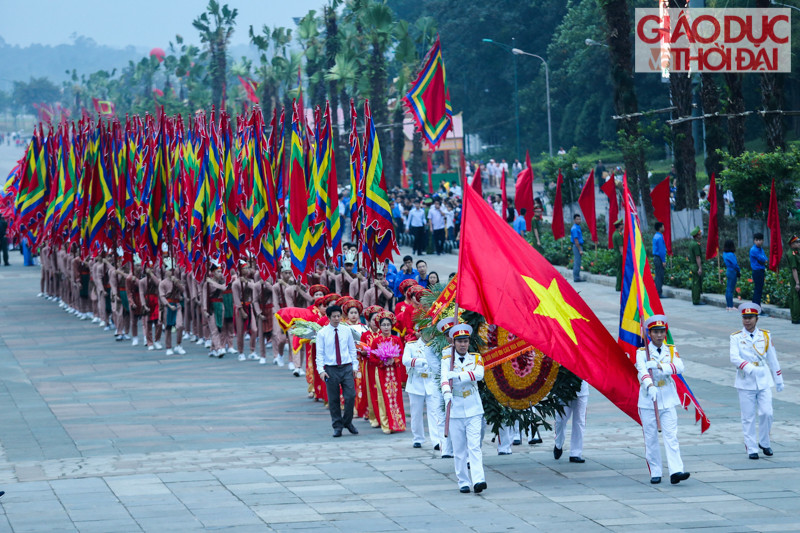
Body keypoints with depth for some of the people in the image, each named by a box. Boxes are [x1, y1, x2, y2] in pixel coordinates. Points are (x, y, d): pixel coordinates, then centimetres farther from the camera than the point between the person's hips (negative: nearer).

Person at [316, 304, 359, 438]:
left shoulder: (346, 330, 6)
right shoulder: (322, 333, 0)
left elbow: (352, 349, 11)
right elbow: (319, 353, -1)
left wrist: (355, 366, 5)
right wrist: (321, 370, -11)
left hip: (347, 368, 1)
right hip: (331, 369, -1)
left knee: (350, 396, -4)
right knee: (334, 400, 3)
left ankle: (347, 422, 16)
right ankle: (337, 426, 13)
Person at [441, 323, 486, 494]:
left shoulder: (476, 358, 7)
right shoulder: (447, 359, 3)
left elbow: (479, 374, -13)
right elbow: (444, 378, -15)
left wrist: (457, 375, -24)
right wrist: (447, 394, -34)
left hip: (474, 409, 0)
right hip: (455, 409, 0)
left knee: (474, 446, -9)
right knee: (459, 449, 2)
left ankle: (478, 480, -17)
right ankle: (463, 482, 8)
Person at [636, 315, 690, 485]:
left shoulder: (671, 350, 8)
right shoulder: (642, 352, -1)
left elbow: (679, 367, -11)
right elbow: (642, 371, -20)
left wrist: (659, 366, -26)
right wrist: (650, 387, -39)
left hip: (667, 399, 1)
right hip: (648, 401, -1)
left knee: (671, 436, -7)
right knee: (651, 438, 3)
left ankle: (675, 471, -15)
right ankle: (655, 473, 10)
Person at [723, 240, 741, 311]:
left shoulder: (724, 254, 7)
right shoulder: (731, 255, -19)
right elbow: (735, 264, -21)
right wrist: (739, 271, -4)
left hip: (728, 271, 9)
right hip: (732, 272, -9)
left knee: (728, 289, 13)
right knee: (731, 290, -5)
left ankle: (728, 306, 19)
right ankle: (730, 306, -3)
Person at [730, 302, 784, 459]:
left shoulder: (765, 336, 8)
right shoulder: (736, 337, 0)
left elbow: (772, 359, 14)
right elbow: (734, 357, -14)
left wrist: (778, 380, 16)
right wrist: (748, 368, -31)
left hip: (764, 381, 2)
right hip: (746, 382, -2)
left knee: (766, 413, -6)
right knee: (748, 417, 0)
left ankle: (764, 443, 15)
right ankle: (751, 448, 8)